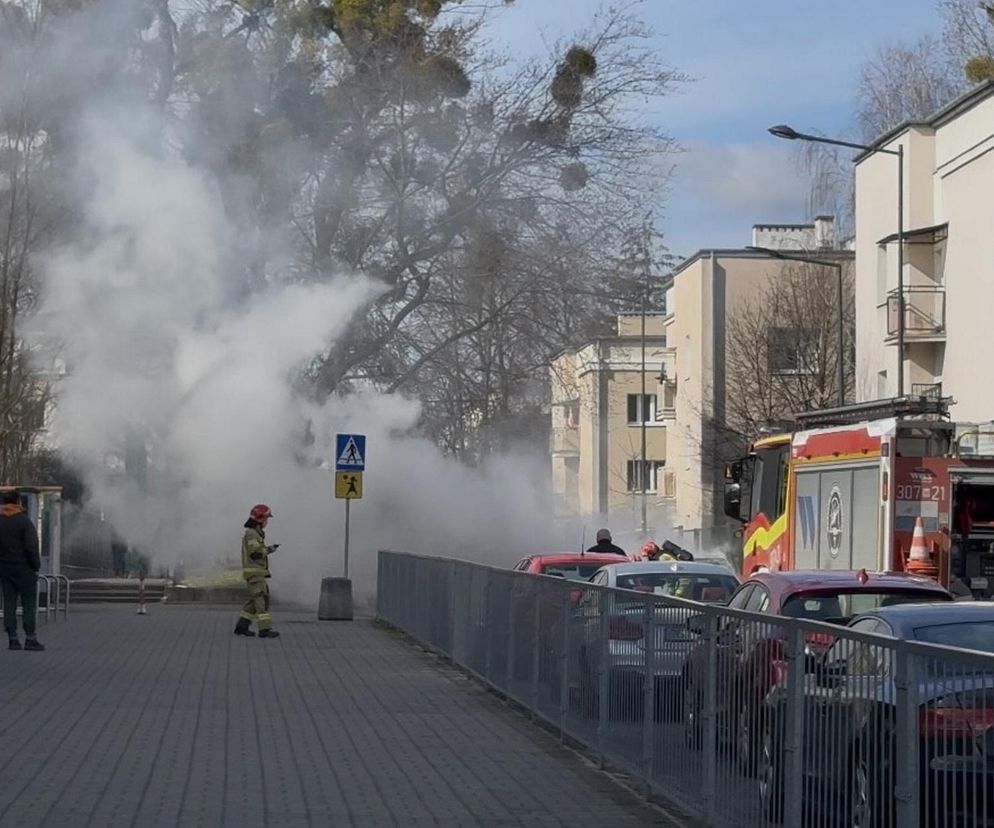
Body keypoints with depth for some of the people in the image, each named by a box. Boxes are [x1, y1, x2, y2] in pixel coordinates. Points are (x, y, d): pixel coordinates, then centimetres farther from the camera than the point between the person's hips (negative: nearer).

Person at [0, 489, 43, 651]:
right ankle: (30, 638, -4)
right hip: (23, 568, -5)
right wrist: (36, 565, -5)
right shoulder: (23, 520, -11)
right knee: (29, 603, 0)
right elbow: (31, 547, -14)